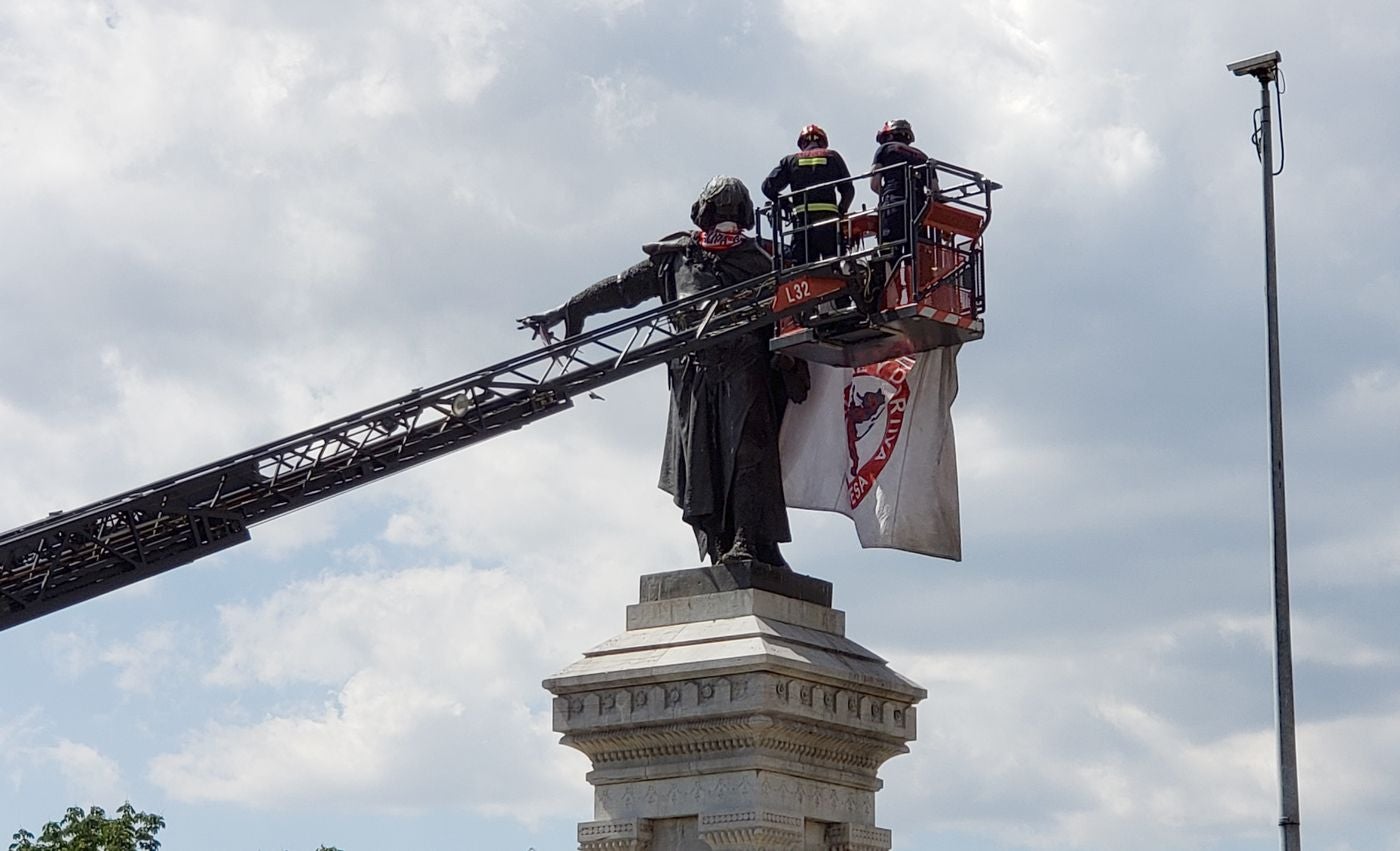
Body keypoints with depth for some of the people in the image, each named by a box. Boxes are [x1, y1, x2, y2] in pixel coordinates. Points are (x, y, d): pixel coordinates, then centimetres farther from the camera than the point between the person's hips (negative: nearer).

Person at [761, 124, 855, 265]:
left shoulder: (791, 160, 16)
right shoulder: (832, 157, 14)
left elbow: (768, 186, 7)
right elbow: (848, 189, 9)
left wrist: (786, 205, 17)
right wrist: (841, 211, 20)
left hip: (801, 218, 1)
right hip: (828, 216, -1)